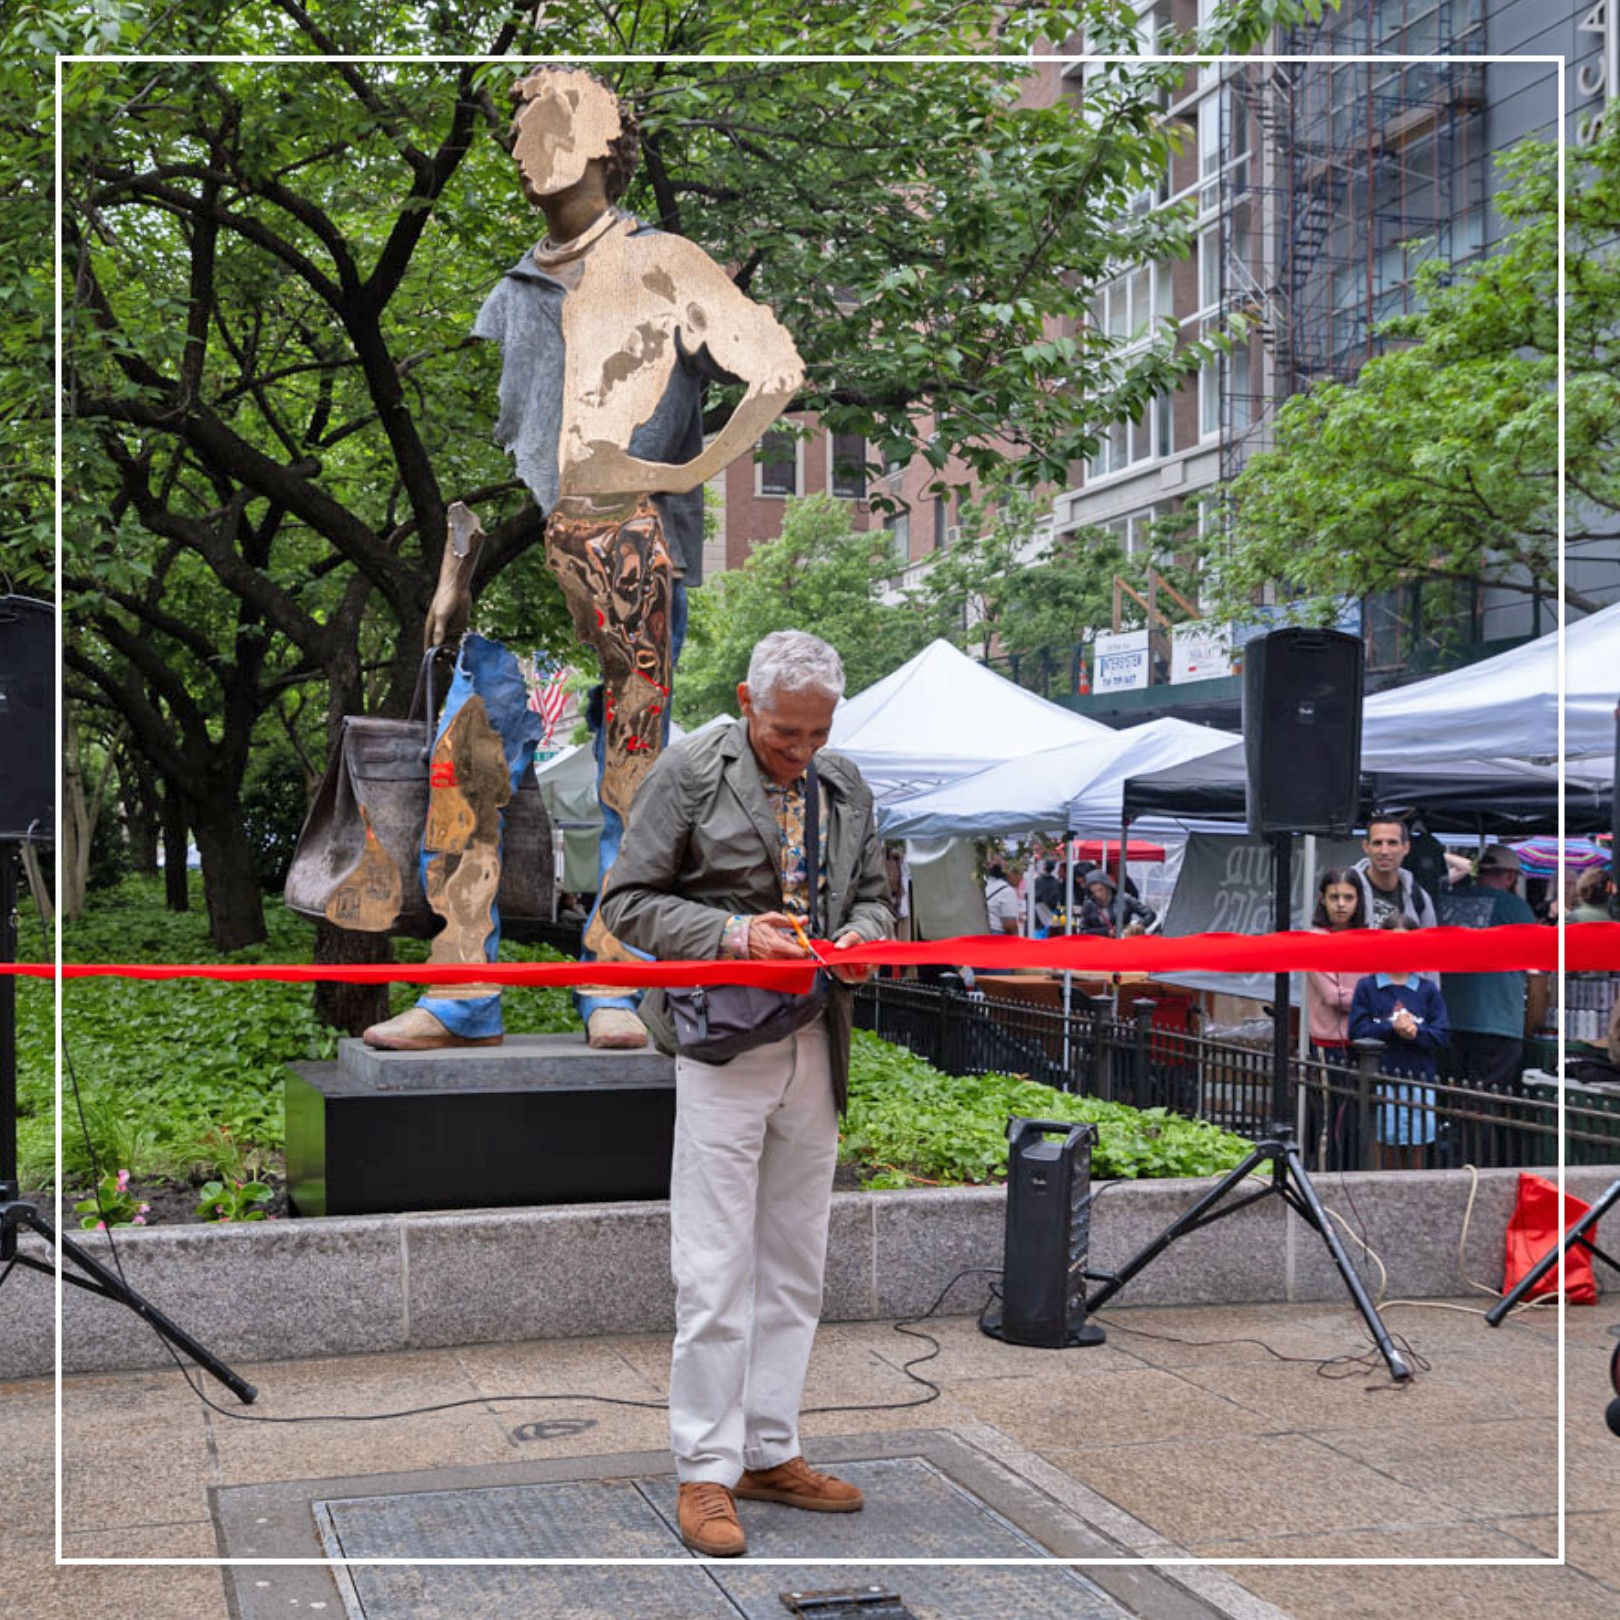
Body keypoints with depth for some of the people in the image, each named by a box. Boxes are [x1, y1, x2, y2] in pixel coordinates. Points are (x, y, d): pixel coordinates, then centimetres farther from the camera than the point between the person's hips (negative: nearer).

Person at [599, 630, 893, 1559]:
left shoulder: (846, 787, 11)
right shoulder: (690, 773, -5)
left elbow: (874, 891, 21)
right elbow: (628, 901, -5)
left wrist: (863, 933, -3)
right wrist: (732, 934, -18)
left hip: (814, 1048, 6)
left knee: (795, 1270, 12)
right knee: (716, 1274, -4)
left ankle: (771, 1452, 24)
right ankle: (706, 1472, 7)